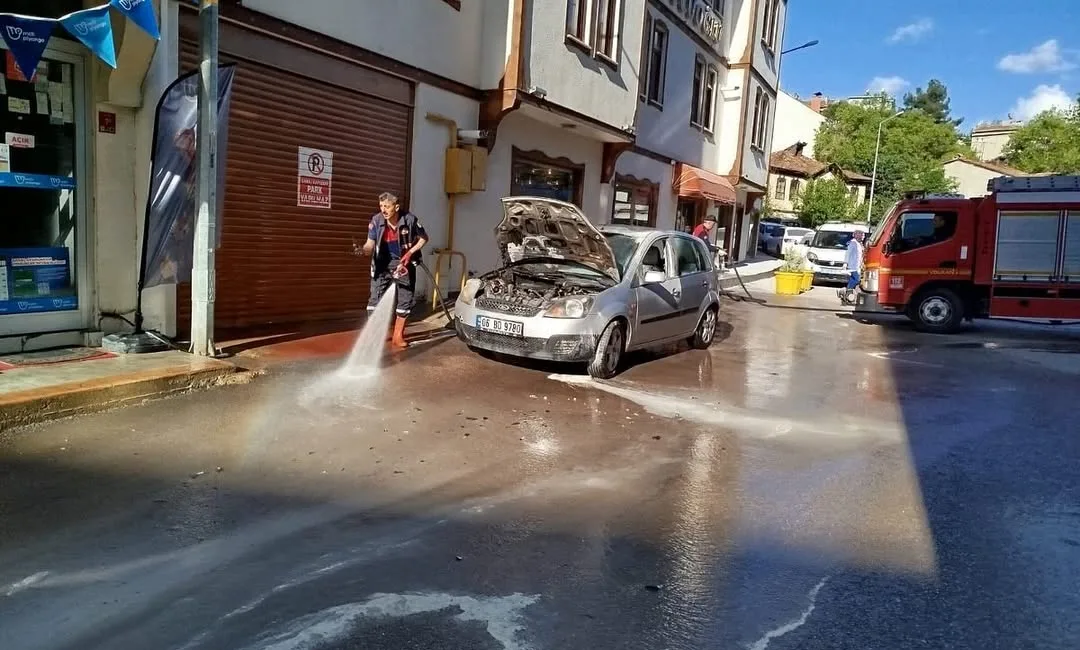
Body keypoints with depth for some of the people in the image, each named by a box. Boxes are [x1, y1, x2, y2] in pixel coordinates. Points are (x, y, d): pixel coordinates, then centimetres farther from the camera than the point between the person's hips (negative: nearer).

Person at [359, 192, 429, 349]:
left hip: (403, 262, 0)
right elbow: (370, 245, -15)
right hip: (383, 263, 0)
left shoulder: (410, 219, -18)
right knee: (375, 298, -7)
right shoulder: (376, 221, -16)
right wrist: (363, 250, -38)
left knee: (405, 299, 4)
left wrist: (410, 253, -15)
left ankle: (397, 336, 17)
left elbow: (424, 238, -4)